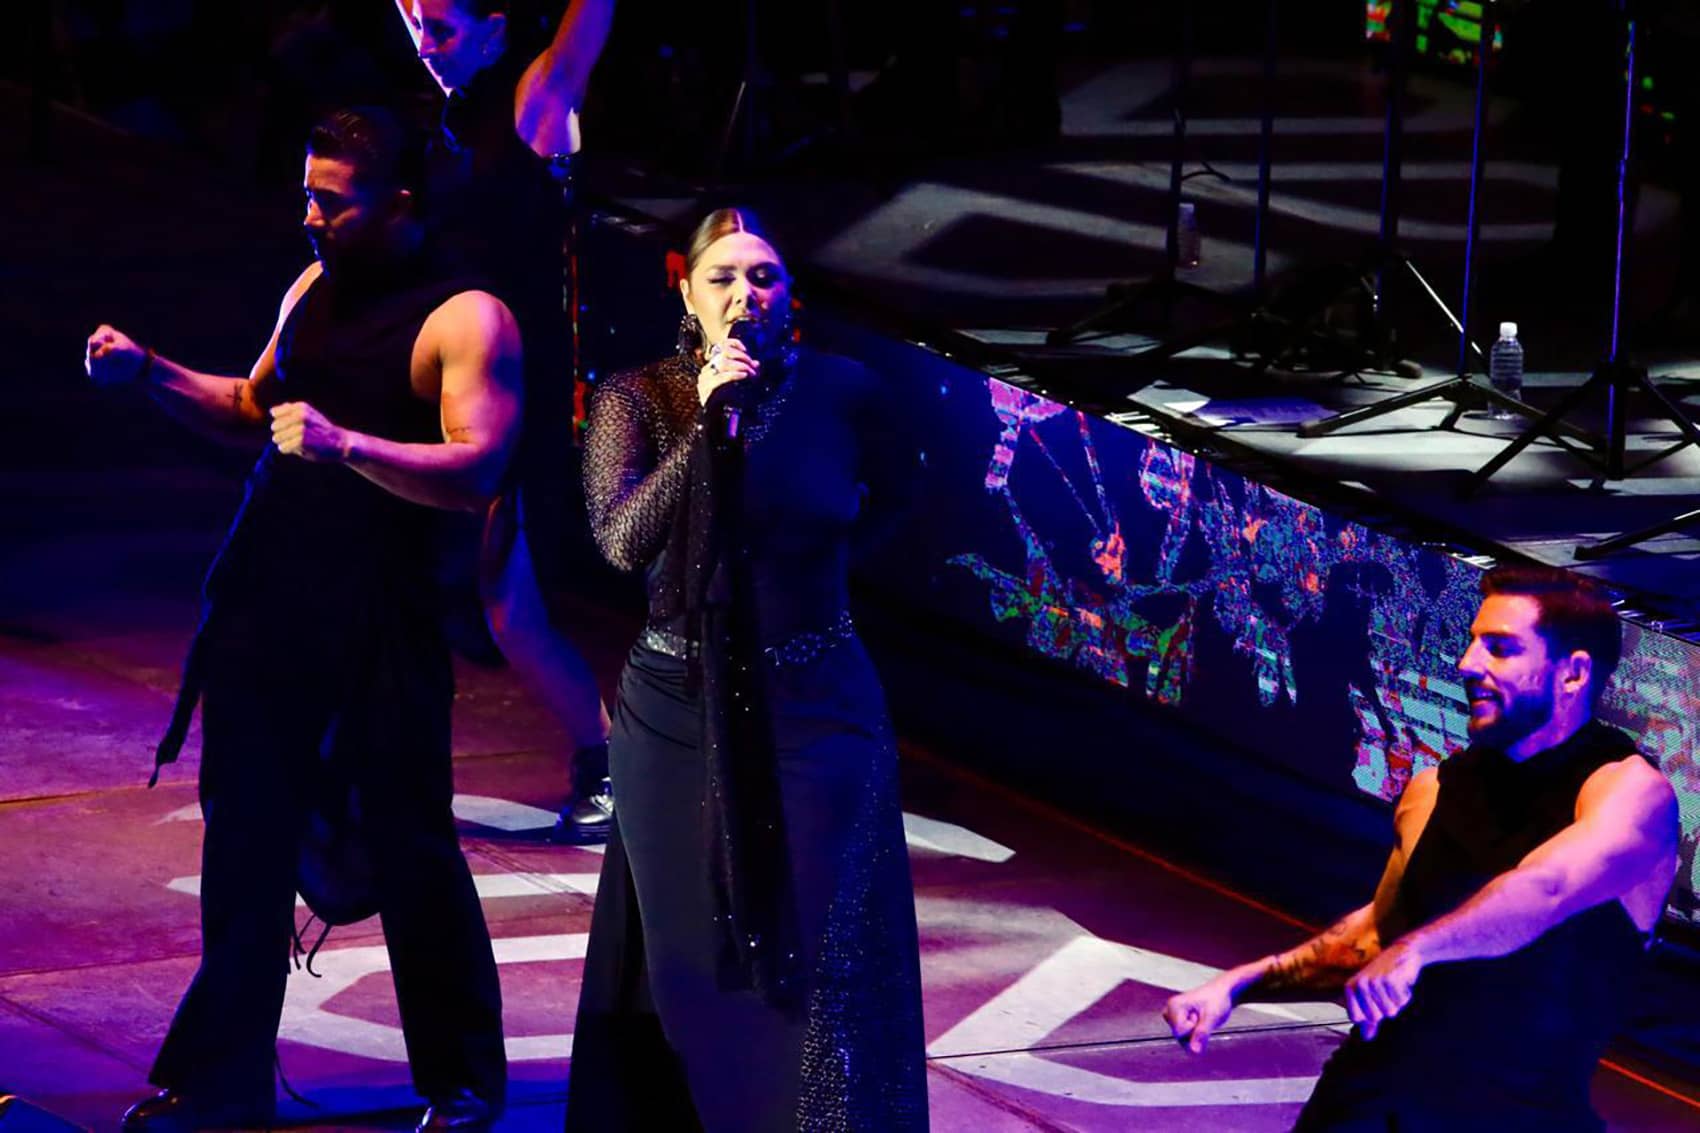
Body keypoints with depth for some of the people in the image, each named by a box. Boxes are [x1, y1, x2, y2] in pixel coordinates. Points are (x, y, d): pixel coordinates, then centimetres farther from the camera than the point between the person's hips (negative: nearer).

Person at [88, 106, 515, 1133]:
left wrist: (344, 443, -32)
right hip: (267, 603, 7)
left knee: (411, 846, 0)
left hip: (383, 620, -7)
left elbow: (476, 470, -21)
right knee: (245, 838, 10)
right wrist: (151, 374, 12)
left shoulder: (466, 319, -10)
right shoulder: (313, 291, 12)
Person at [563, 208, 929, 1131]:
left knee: (824, 966, -4)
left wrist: (812, 545, 8)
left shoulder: (838, 392, -3)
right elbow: (622, 543, -20)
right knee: (689, 961, 10)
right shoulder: (637, 400, -6)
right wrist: (708, 423, -25)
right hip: (679, 714, 0)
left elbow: (895, 491, 17)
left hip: (814, 714, 0)